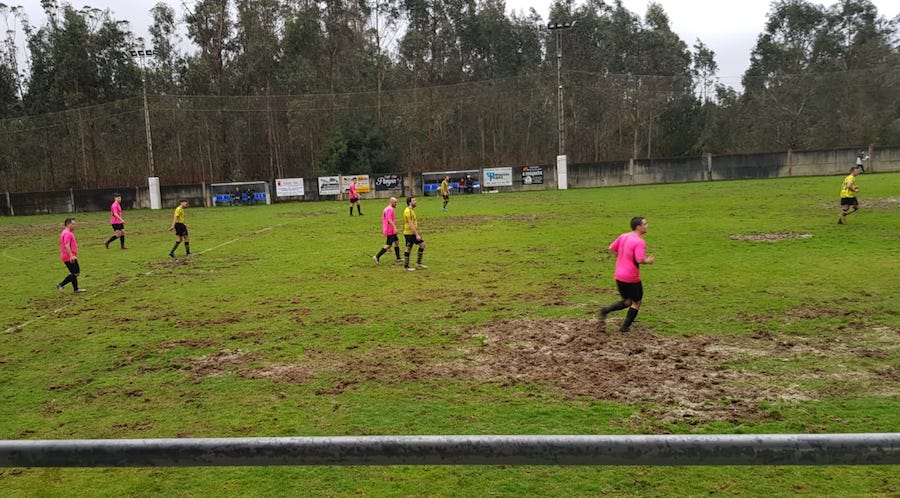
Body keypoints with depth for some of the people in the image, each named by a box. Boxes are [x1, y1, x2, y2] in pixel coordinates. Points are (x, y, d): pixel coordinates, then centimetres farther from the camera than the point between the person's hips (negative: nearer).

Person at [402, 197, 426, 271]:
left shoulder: (412, 210, 14)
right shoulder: (408, 211, -18)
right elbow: (411, 224, -22)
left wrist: (417, 234, 22)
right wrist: (417, 235, -23)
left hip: (413, 233, 10)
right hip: (409, 233, -10)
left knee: (422, 244, 7)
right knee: (408, 249, -2)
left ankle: (418, 263, 13)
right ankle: (406, 267, 9)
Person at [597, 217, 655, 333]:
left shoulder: (623, 236, 6)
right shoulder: (640, 241, -18)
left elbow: (611, 248, 11)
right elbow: (640, 260, -26)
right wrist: (648, 261, -6)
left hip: (619, 276, 7)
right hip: (632, 278, -7)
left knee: (628, 301, 21)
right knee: (637, 302, 13)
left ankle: (605, 310, 1)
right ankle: (625, 327, 14)